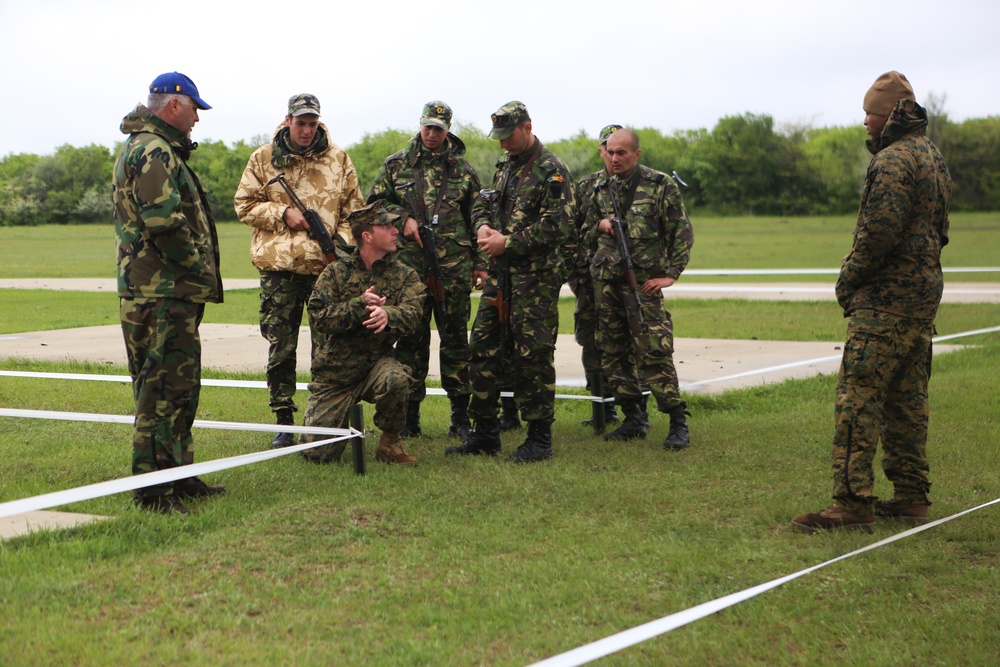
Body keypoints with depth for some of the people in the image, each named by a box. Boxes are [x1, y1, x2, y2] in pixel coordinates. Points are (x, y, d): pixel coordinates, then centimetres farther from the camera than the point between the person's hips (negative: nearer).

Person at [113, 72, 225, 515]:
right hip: (162, 292, -11)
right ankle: (152, 490, -6)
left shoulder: (154, 149, 21)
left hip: (170, 293, 11)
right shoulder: (153, 152, -15)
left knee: (178, 387, 17)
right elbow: (165, 224, -24)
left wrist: (198, 271, 15)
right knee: (163, 389, -9)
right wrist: (199, 268, -13)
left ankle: (179, 475, 26)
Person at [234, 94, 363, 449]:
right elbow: (245, 204, 6)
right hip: (279, 265, 0)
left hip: (327, 265, 1)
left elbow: (353, 209, 11)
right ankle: (283, 422, 8)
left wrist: (343, 240, -5)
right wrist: (282, 213, -8)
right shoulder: (263, 159, 6)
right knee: (280, 347, 1)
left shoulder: (338, 159, 8)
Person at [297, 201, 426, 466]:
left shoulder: (405, 276, 1)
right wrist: (360, 305, -26)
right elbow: (318, 317, -13)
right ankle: (348, 415, 30)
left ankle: (390, 442, -10)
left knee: (395, 379, -37)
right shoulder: (336, 272, -2)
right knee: (317, 455, -5)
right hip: (334, 370, 0)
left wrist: (387, 314, -39)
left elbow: (411, 314, -17)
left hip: (377, 362, 0)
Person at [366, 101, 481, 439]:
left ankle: (460, 415, 10)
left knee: (455, 337, 3)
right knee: (411, 338, 4)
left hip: (454, 266, 0)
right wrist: (403, 219, -6)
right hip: (410, 263, 0)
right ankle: (409, 416, 11)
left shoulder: (463, 168, 9)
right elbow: (376, 202, 11)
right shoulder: (396, 164, 9)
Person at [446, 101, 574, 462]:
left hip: (536, 278, -8)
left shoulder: (551, 170, -10)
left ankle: (539, 439, 3)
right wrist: (483, 226, 2)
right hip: (500, 271, 8)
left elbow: (557, 227, -17)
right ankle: (485, 433, 17)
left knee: (533, 355, -6)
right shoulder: (506, 164, 16)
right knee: (483, 348, 8)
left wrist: (508, 242, -17)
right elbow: (485, 202, 25)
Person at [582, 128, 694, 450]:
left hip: (643, 281, -6)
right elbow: (587, 235, 23)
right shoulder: (601, 190, 13)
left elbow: (682, 233, 0)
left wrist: (671, 273, -8)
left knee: (654, 354, -12)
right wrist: (600, 227, 0)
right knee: (613, 353, 7)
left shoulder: (661, 185, -1)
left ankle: (678, 423, -6)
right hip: (605, 281, 6)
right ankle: (633, 419, 17)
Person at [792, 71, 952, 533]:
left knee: (858, 396, -10)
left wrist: (849, 280, -9)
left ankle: (852, 504, -13)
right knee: (907, 399, 13)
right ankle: (912, 497, 17)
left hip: (886, 300, -10)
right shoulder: (933, 156, 17)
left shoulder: (893, 159, -15)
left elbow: (879, 232, -22)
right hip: (923, 294, 10)